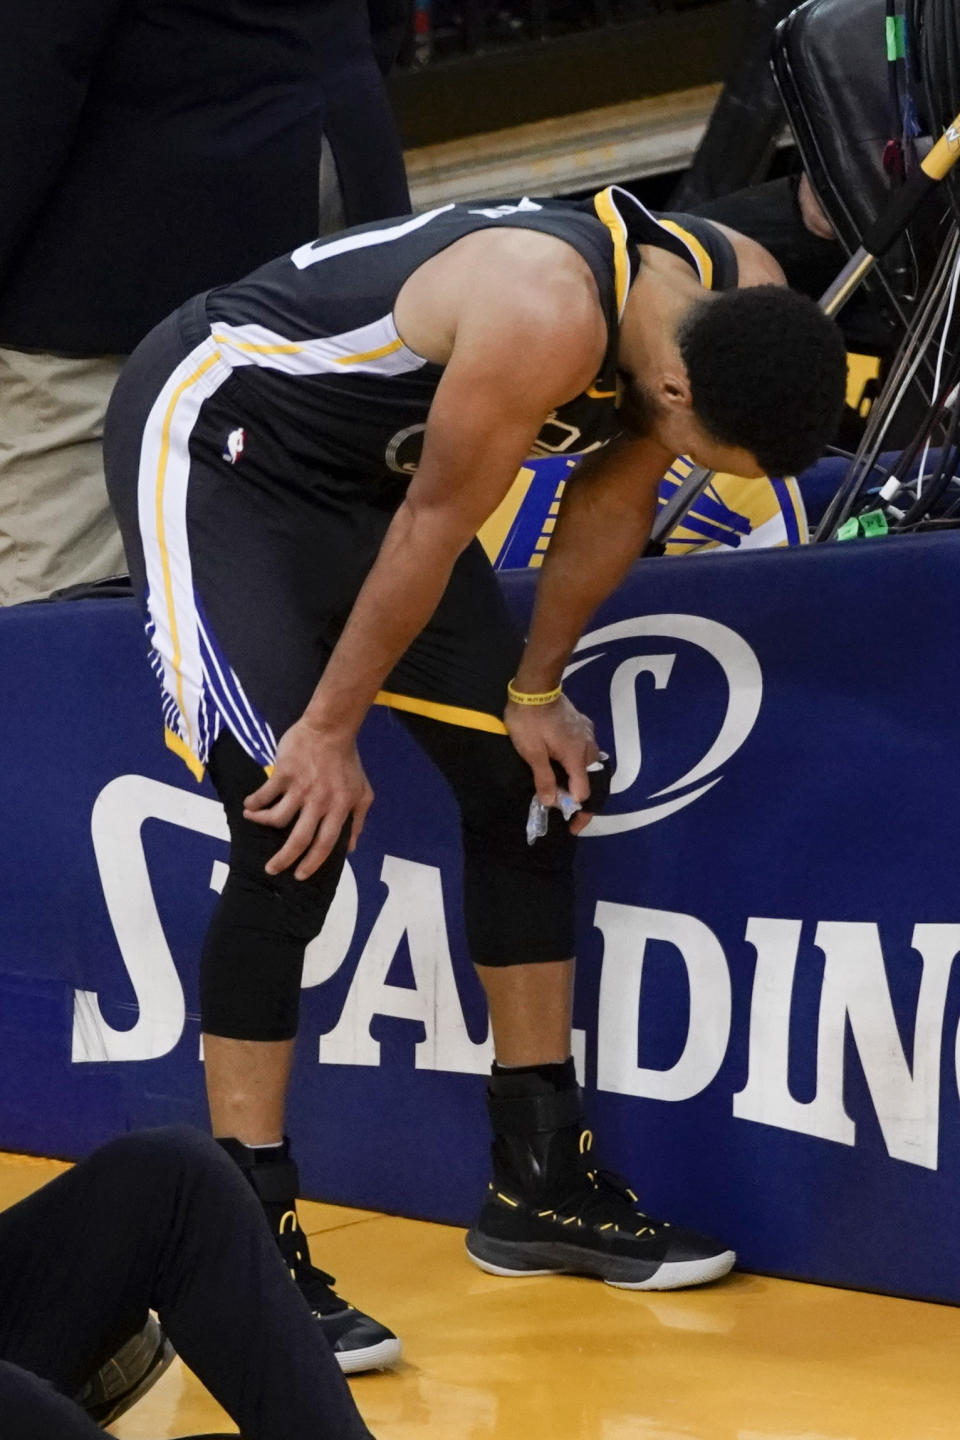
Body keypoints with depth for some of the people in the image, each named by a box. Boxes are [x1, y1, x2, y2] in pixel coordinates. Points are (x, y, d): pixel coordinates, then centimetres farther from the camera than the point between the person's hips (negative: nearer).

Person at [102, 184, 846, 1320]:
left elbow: (613, 501, 2)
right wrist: (332, 730, -16)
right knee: (297, 830, -19)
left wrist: (536, 692, 7)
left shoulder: (746, 310, -14)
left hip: (361, 467, 9)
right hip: (212, 440, -9)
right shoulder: (550, 318, -38)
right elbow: (432, 533, -27)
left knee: (527, 786, 7)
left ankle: (539, 1185, 18)